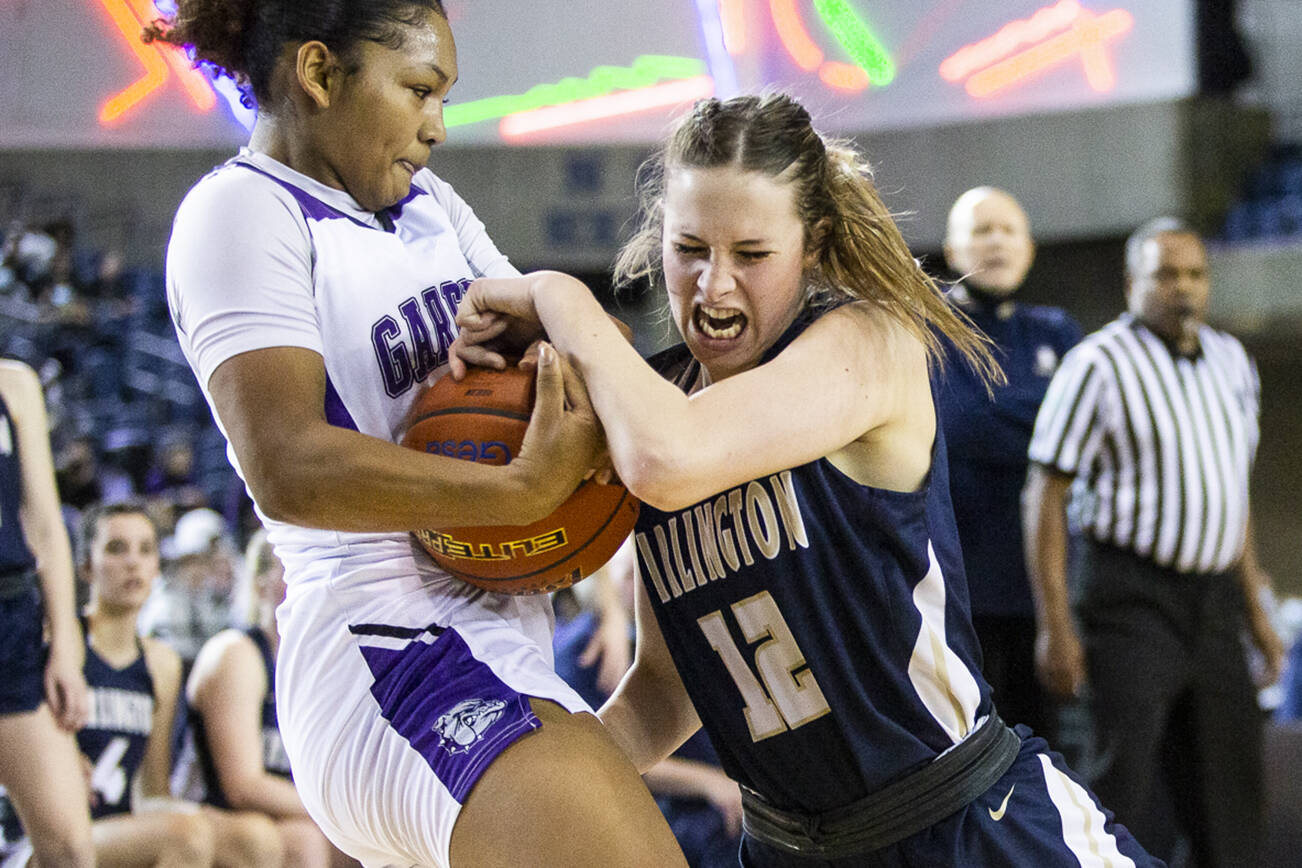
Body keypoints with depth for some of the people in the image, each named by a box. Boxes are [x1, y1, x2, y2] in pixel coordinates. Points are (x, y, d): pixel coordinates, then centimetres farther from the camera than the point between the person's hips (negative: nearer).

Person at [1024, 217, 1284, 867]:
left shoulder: (1231, 362, 11)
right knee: (1131, 787, -12)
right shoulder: (1097, 364, -10)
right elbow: (1045, 495, -12)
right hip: (1130, 598, -7)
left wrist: (1254, 607, 17)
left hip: (1211, 599, 7)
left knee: (1227, 799, 10)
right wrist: (1055, 625, -17)